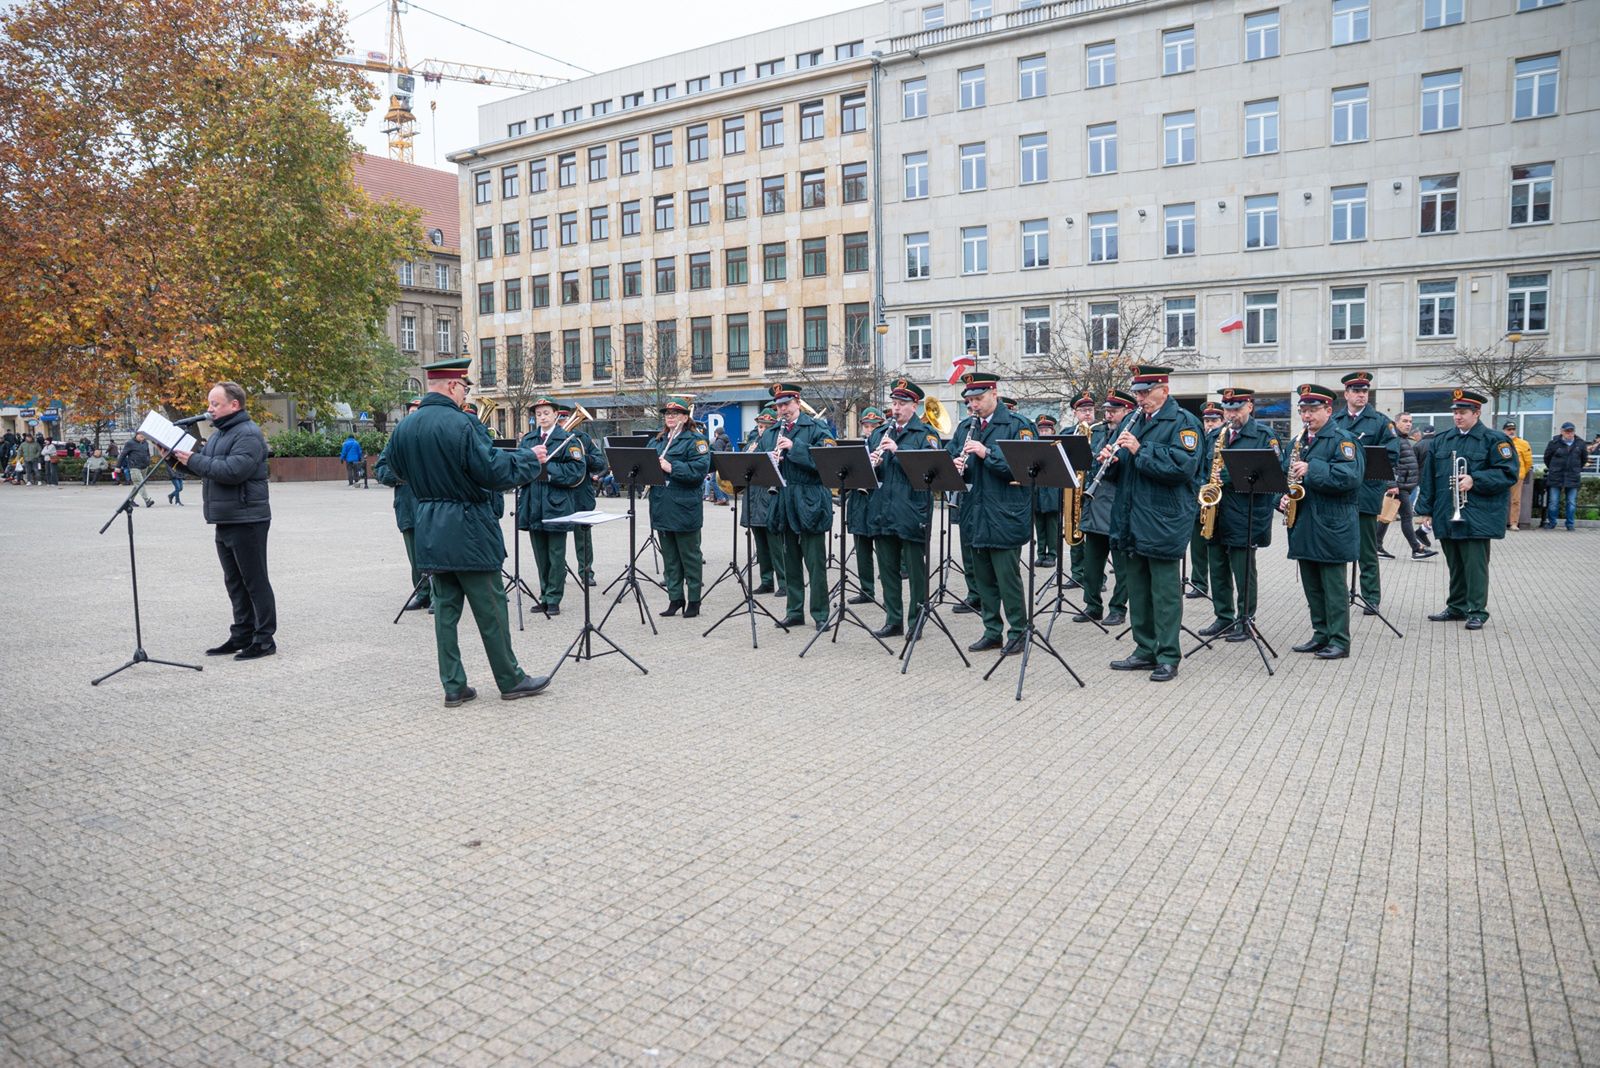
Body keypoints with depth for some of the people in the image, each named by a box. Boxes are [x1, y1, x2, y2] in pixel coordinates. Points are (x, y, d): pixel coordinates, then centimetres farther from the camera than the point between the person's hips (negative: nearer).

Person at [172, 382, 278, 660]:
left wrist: (193, 460, -19)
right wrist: (181, 456, 3)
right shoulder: (219, 433, 18)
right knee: (235, 582, 15)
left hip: (247, 521, -10)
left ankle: (265, 639, 1)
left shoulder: (248, 434, -14)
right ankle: (242, 636, 23)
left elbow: (233, 470, -26)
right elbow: (208, 466, 20)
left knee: (255, 581, -4)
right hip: (225, 521, 10)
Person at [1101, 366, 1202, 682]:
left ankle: (1168, 657, 6)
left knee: (1165, 590, -2)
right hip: (1132, 522, 7)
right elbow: (1117, 471, 19)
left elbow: (1184, 465, -21)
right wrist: (1109, 459, -4)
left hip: (1163, 522, -7)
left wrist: (1141, 451, -23)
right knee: (1137, 588, 13)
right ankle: (1145, 650, 23)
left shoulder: (1182, 422, -6)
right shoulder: (1132, 421, 15)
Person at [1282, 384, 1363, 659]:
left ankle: (1339, 641, 5)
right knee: (1311, 584, 12)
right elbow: (1286, 475, 24)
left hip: (1330, 525, -7)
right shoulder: (1298, 442, 15)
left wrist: (1312, 468, -25)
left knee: (1333, 585, -2)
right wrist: (1284, 497, 5)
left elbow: (1351, 476, -22)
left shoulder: (1342, 439, -8)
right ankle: (1321, 634, 22)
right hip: (1303, 525, 7)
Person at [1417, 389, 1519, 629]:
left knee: (1475, 564, -3)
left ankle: (1477, 611, 5)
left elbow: (1507, 473, -8)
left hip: (1476, 517, -5)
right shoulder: (1442, 440, 14)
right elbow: (1429, 477, 14)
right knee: (1455, 564, 13)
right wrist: (1425, 509, 10)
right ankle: (1456, 607, 22)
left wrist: (1474, 480, -18)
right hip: (1446, 517, 5)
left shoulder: (1494, 440, -1)